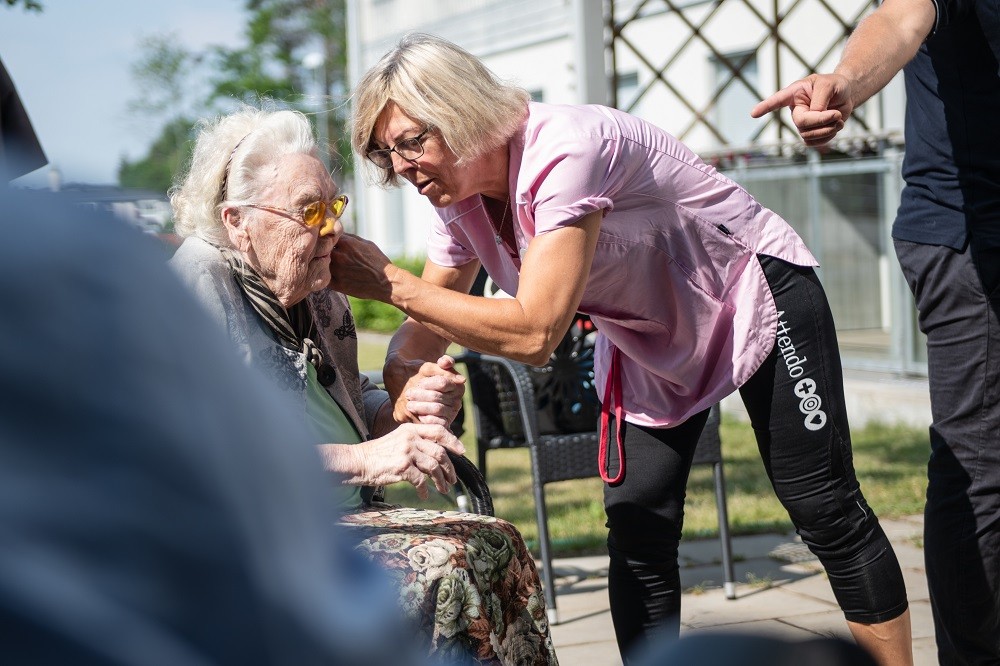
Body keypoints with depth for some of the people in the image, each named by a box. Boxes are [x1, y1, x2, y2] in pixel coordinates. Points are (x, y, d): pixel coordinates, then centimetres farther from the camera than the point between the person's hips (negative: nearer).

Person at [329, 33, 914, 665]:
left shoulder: (563, 151, -34)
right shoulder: (460, 199, -8)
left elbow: (534, 334, -38)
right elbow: (423, 337, -1)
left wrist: (393, 283, -34)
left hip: (754, 296, -7)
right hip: (645, 339, 7)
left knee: (827, 510, -3)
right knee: (637, 534, -1)